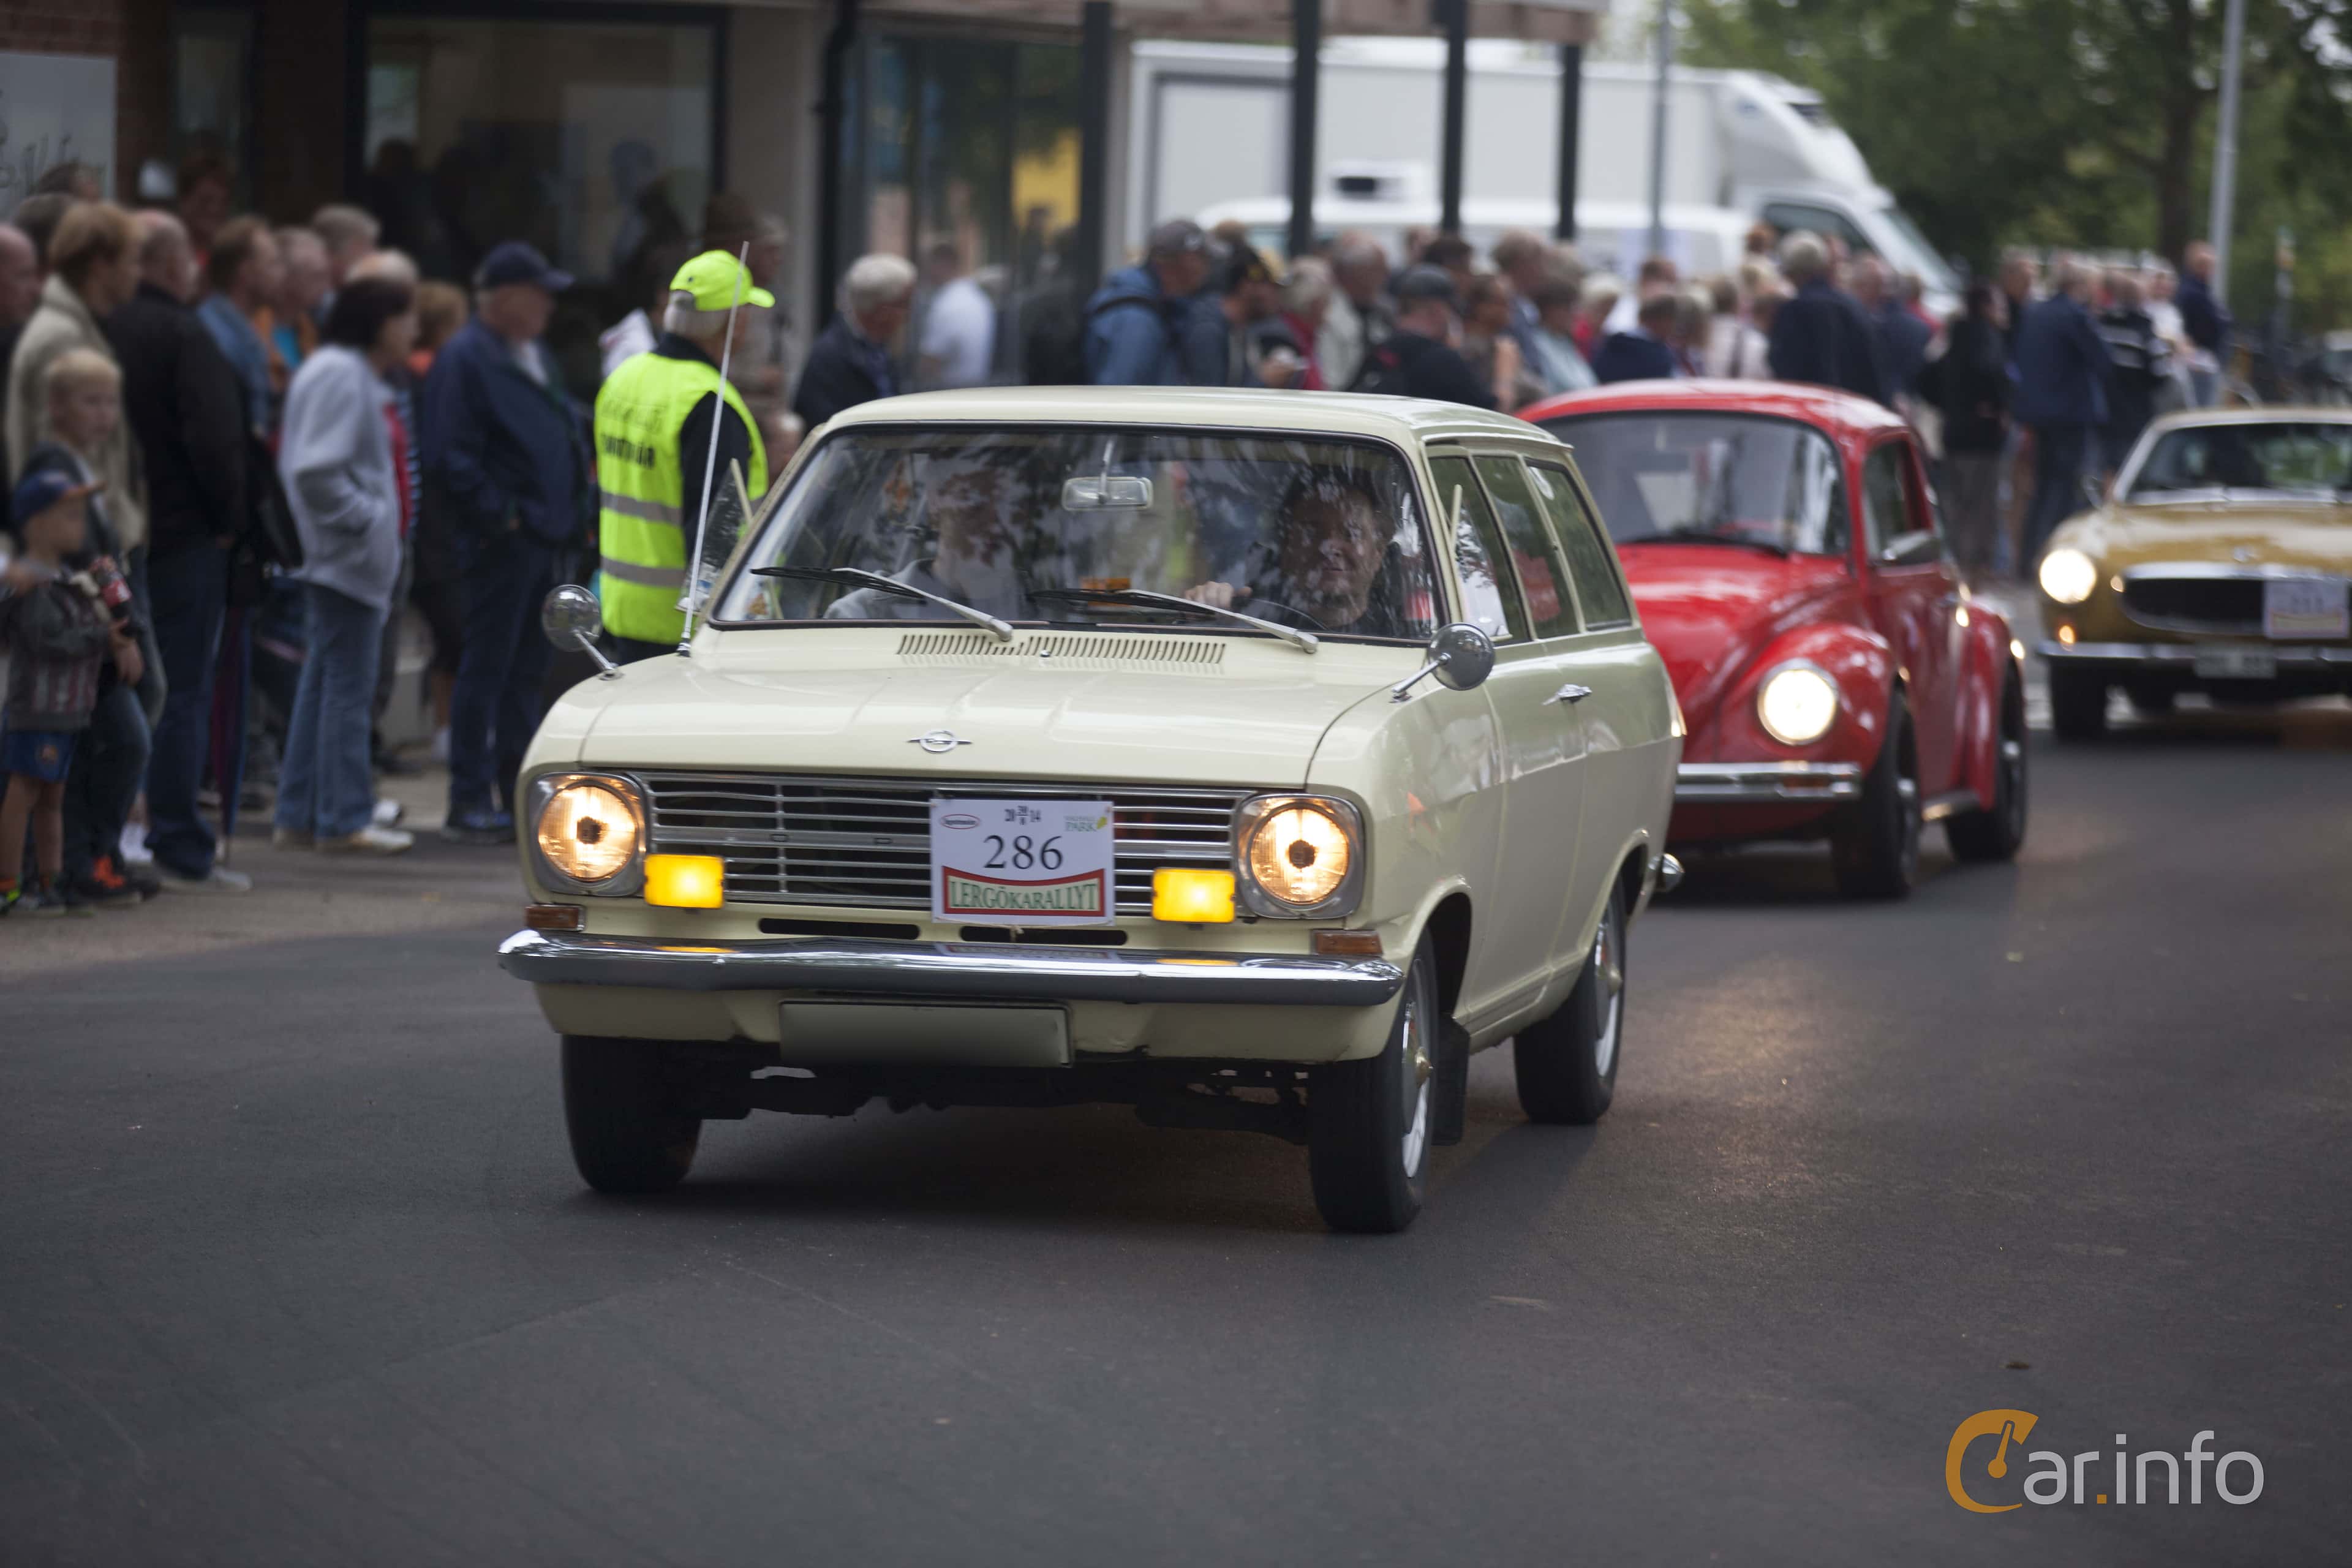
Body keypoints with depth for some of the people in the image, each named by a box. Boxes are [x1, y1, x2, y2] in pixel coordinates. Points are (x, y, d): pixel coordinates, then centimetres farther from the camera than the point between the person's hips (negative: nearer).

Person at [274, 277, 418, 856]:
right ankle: (344, 819, -2)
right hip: (348, 557, -11)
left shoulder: (360, 376, 17)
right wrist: (365, 518, -19)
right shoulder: (338, 375, -16)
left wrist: (385, 523, 13)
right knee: (348, 687, -6)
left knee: (323, 684, 12)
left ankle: (300, 817, 17)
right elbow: (316, 470, -25)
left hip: (355, 559, 11)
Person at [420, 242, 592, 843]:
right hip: (501, 542, -9)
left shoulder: (535, 356, 18)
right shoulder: (465, 360, -11)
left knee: (526, 667, 13)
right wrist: (498, 517, -19)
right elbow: (450, 458, -18)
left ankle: (519, 793, 19)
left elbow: (563, 434, 26)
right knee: (487, 667, -5)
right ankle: (470, 802, -2)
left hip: (541, 541, 9)